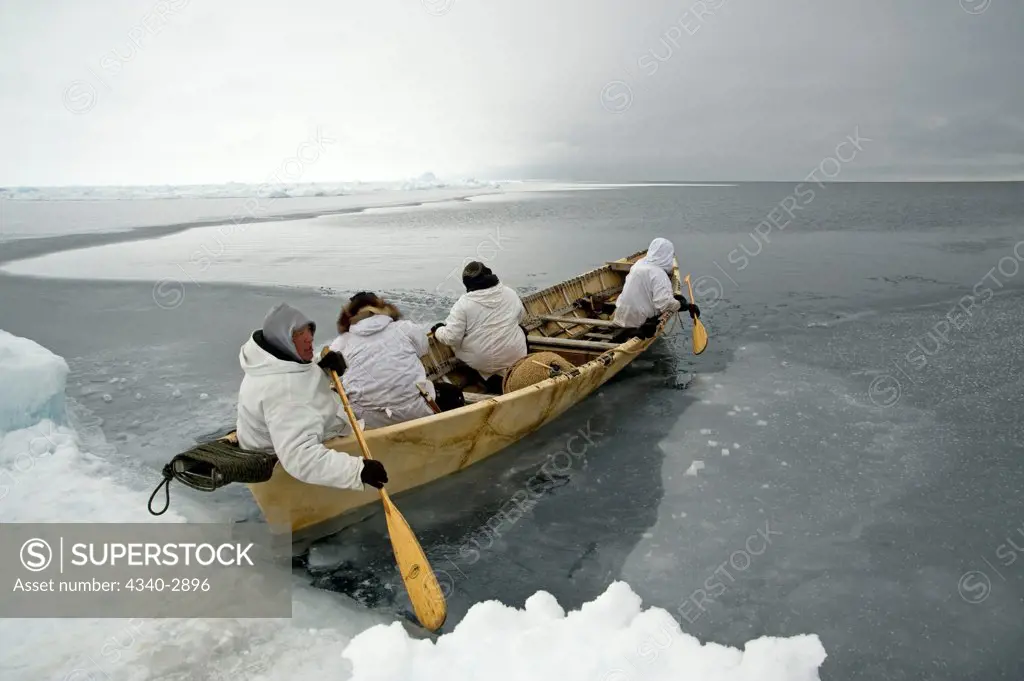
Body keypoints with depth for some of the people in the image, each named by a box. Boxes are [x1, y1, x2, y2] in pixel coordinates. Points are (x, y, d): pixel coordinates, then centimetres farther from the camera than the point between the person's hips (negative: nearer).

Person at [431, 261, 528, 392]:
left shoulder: (463, 303, -14)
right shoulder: (510, 293, -1)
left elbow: (451, 338, -14)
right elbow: (522, 318, 16)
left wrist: (438, 330, 6)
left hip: (482, 361, -3)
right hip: (515, 355, 3)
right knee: (522, 331, 31)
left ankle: (491, 378, 10)